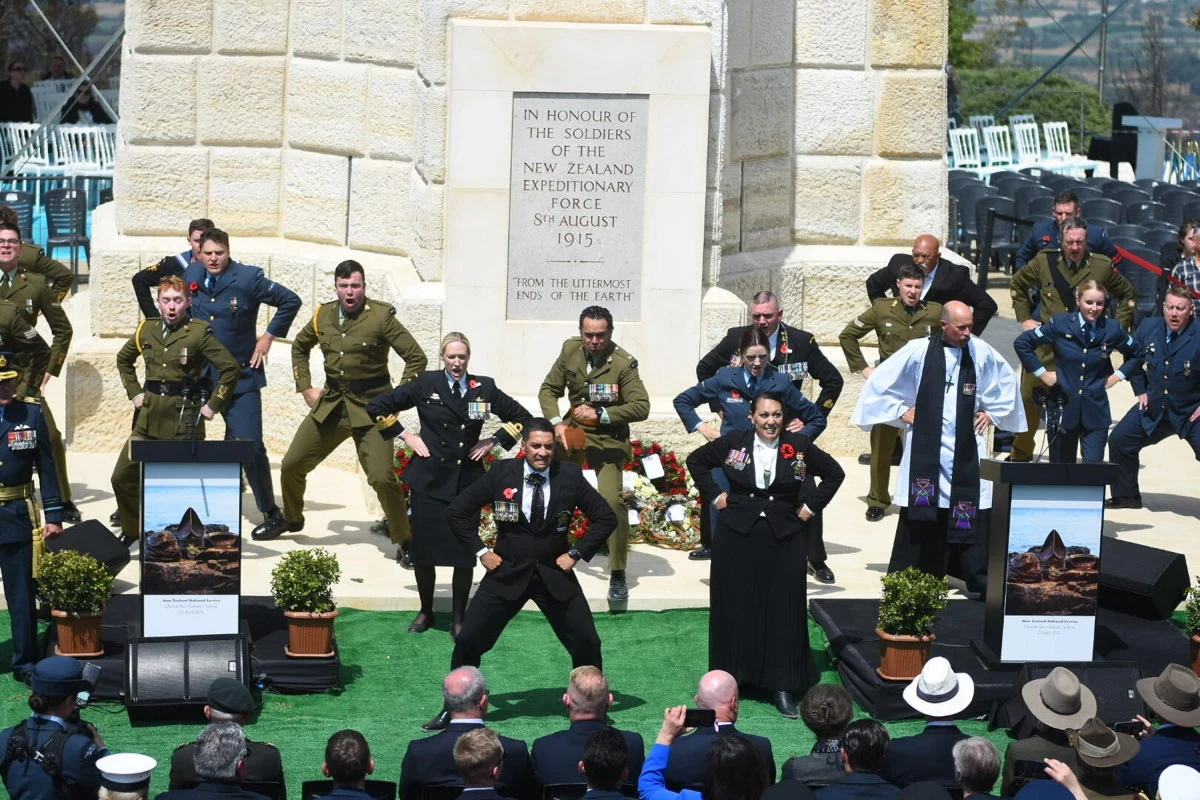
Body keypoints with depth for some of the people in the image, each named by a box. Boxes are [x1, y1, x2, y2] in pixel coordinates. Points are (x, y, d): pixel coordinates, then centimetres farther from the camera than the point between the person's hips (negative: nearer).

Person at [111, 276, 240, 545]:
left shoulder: (199, 333, -7)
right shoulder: (146, 330, 8)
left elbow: (230, 368, -9)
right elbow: (123, 360, 26)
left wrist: (212, 405, -8)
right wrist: (134, 392, 16)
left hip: (184, 419, -5)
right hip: (149, 417, 5)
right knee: (122, 477, 6)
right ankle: (131, 530, 24)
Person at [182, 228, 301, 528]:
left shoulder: (248, 278, -11)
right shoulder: (190, 275, 3)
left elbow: (290, 301, -4)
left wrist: (268, 337, -5)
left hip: (240, 376, -4)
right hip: (198, 376, 4)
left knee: (250, 446, -9)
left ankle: (270, 512, 6)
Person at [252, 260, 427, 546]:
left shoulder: (381, 316, -10)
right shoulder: (323, 315, 5)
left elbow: (416, 358, -8)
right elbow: (300, 347, 25)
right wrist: (305, 387, 15)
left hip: (370, 408, -5)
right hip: (330, 405, 5)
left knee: (382, 478, -18)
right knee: (291, 465, 9)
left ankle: (404, 540, 0)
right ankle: (291, 518, 38)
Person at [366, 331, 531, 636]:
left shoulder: (484, 388, 4)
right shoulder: (425, 384, 0)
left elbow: (522, 417, 15)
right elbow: (377, 407, 4)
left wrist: (494, 441, 5)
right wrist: (404, 436, 0)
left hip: (468, 481, 1)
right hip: (429, 479, -1)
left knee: (465, 553, 0)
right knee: (423, 548, 4)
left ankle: (459, 619, 11)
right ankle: (425, 612, 22)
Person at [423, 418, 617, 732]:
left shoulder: (570, 475, -6)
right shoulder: (501, 473, -7)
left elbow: (606, 518, 2)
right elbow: (456, 511, 1)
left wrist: (576, 553, -5)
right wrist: (480, 551, -4)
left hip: (555, 574, 0)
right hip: (507, 573, 0)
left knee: (587, 644, -3)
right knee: (468, 640, -3)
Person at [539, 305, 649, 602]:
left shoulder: (623, 363, -18)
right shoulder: (570, 350, -4)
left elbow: (641, 407, -21)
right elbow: (549, 389, 5)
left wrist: (600, 414, -24)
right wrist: (556, 422, -12)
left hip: (608, 437, -5)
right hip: (572, 430, 5)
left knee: (612, 500, -18)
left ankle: (618, 575, -6)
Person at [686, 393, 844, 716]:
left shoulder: (800, 446, -1)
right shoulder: (732, 443, 0)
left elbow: (834, 473, 11)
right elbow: (696, 461, 15)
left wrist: (811, 507, 4)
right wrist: (714, 495, 7)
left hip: (784, 538, 0)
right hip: (737, 536, 1)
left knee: (783, 610, 0)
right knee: (735, 608, 6)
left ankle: (783, 686, 6)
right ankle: (731, 679, 18)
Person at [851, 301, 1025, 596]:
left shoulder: (981, 352, 1)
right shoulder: (919, 351, -5)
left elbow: (1007, 380, 19)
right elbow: (879, 381, 4)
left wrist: (992, 412, 12)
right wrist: (900, 411, 3)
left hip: (967, 451, 2)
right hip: (926, 448, -2)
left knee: (974, 514, -2)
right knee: (921, 519, 1)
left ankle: (982, 584, 4)